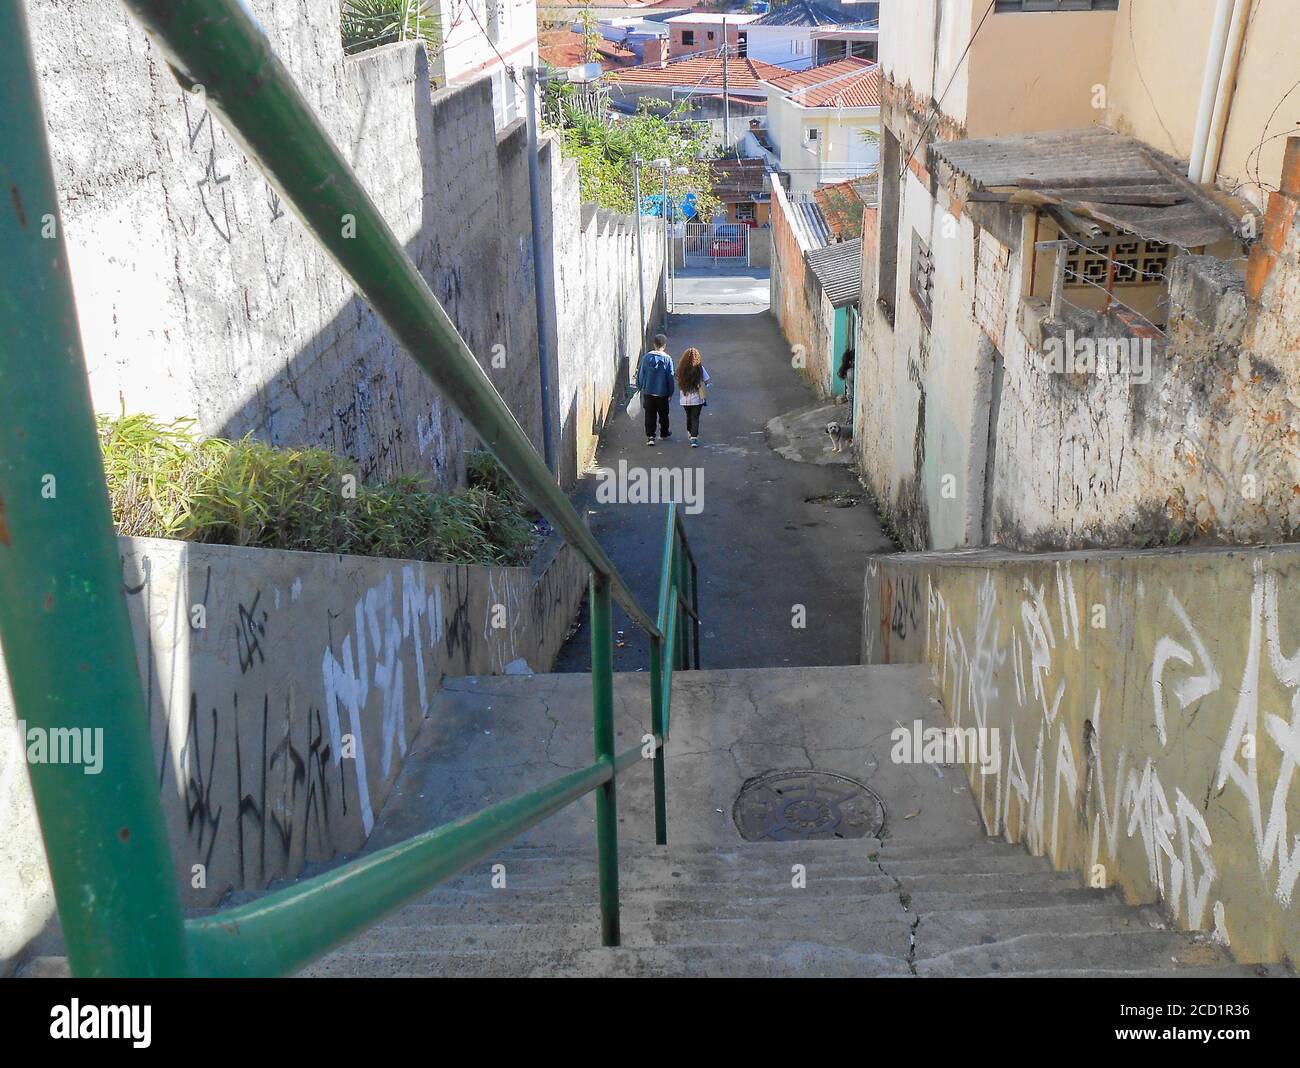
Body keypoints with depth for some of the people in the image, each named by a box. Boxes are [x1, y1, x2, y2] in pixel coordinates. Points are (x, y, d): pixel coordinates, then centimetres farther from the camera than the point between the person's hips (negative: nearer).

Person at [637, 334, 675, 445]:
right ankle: (664, 433, 34)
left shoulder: (646, 357, -6)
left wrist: (640, 387, 14)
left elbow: (640, 374, 0)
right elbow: (670, 377, -6)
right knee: (663, 414, 18)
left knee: (650, 415, 5)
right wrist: (671, 393, 5)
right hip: (662, 393, -1)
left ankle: (650, 436, -4)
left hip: (648, 391, 1)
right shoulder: (667, 359, -10)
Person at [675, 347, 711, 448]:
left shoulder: (681, 369, -6)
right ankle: (694, 439, -8)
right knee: (695, 418, 3)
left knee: (689, 417, 21)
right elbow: (707, 382, -5)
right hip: (697, 399, -3)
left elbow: (678, 384, 0)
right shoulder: (699, 368, -11)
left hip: (685, 400, 3)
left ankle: (690, 435, 37)